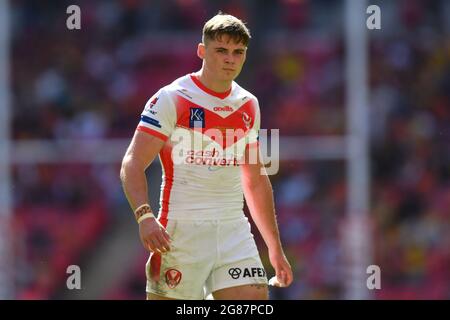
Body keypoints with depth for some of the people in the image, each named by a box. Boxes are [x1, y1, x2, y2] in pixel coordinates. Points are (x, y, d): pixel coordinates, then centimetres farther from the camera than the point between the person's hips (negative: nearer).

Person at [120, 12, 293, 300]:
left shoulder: (248, 105, 13)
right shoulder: (171, 99, -6)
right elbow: (132, 166, -11)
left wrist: (275, 248, 19)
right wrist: (145, 216, -29)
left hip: (235, 231, 5)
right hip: (181, 232, -5)